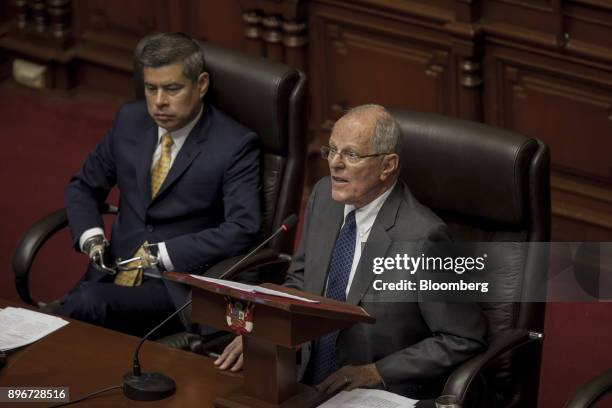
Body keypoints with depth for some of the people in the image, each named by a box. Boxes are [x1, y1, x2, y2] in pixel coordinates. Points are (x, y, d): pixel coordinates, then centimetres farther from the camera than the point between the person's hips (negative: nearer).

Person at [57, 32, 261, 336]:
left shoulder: (235, 145, -6)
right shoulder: (129, 120, 10)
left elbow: (242, 229, -14)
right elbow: (82, 186, 21)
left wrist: (160, 254, -18)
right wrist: (92, 237, -1)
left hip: (177, 287, -4)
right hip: (113, 272, 4)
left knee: (87, 303, -31)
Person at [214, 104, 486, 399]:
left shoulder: (420, 236, -19)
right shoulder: (324, 196, 2)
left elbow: (465, 339, -13)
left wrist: (376, 372, -15)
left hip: (382, 397, -7)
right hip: (306, 382, 7)